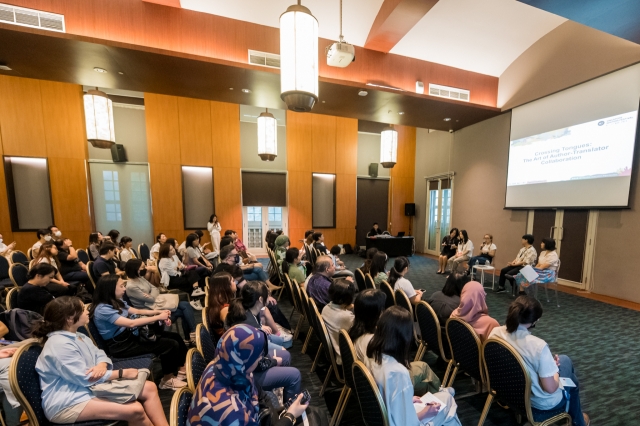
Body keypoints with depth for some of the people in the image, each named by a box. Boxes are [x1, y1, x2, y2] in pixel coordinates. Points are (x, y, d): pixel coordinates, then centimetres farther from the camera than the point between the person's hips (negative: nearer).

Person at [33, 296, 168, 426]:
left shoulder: (78, 336, 11)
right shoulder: (59, 344, -20)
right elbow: (84, 378, -21)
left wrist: (102, 365, -13)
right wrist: (123, 373, -17)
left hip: (91, 386, 9)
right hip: (67, 402, -9)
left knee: (150, 387, -4)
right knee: (135, 409, -27)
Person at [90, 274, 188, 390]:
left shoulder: (117, 302, 5)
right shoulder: (102, 309, -22)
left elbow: (137, 311, 13)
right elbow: (131, 323, -30)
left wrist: (159, 311, -2)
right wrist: (158, 317, -25)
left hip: (130, 335, 9)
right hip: (122, 345, -8)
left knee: (175, 337, 1)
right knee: (171, 345, -17)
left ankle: (181, 368, 18)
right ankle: (167, 380, 5)